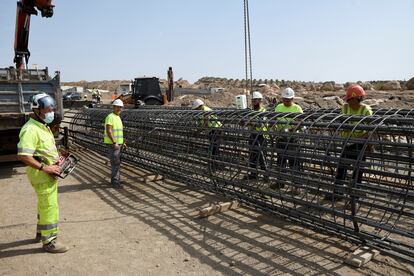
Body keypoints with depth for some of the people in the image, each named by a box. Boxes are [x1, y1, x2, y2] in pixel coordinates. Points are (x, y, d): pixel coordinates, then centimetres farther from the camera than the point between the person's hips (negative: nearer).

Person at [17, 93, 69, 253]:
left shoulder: (43, 126, 12)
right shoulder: (30, 129, -21)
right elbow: (23, 156, -29)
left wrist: (56, 159, 9)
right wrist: (44, 168, -26)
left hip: (49, 174, 10)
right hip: (42, 175, -10)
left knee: (44, 204, 22)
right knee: (50, 207, -4)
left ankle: (41, 233, 39)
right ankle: (49, 242, 8)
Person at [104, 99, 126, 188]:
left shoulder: (118, 117, 14)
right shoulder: (110, 117, -16)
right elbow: (108, 131, -24)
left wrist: (122, 142, 17)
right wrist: (114, 143, -27)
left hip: (118, 143, 10)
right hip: (112, 144, -10)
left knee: (117, 162, 14)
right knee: (116, 163, -9)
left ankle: (115, 180, 24)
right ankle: (115, 182, -5)